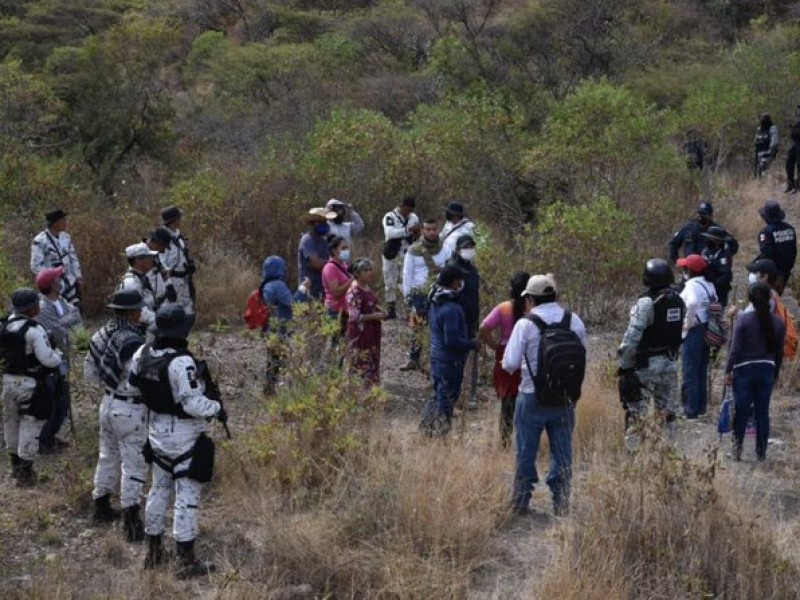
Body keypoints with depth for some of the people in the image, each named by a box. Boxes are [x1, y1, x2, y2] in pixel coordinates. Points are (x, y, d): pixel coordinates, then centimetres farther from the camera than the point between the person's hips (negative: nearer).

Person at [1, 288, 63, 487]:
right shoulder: (34, 330, -22)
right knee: (30, 425, 3)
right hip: (30, 384, -7)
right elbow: (47, 359, -22)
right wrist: (58, 355, -3)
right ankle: (25, 472, 6)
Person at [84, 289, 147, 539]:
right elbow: (136, 385, -27)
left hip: (108, 403, 8)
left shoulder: (103, 334, 0)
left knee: (108, 456, 22)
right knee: (134, 464, 1)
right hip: (130, 409, -8)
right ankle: (132, 522, 3)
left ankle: (101, 507, 35)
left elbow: (89, 373, 9)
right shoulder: (133, 343, -25)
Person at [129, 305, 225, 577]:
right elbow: (193, 404, -27)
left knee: (159, 489, 20)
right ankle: (187, 560, 5)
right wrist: (217, 408, -10)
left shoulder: (142, 354, -4)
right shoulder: (181, 362, -27)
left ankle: (153, 551, 32)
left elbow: (132, 384, 10)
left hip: (158, 433, 7)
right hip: (186, 439, -7)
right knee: (187, 496, 0)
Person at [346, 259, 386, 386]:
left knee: (373, 364, 19)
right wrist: (375, 316, -21)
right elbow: (354, 317, -27)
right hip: (360, 335, -10)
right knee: (363, 367, -2)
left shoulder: (366, 287, 5)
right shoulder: (354, 292, -23)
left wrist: (379, 309, 3)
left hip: (371, 333, 10)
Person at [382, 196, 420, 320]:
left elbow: (416, 237, 15)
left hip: (408, 255, 2)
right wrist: (408, 229, -35)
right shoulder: (390, 217, -8)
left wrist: (417, 234, -10)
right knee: (390, 283, 5)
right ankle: (391, 309, 14)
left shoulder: (414, 218, 7)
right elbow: (389, 233, -26)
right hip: (392, 255, -2)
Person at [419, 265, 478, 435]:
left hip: (436, 356, 9)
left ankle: (427, 428, 27)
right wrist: (472, 344, -12)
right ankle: (440, 432, 9)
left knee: (438, 393, 21)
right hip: (450, 361, -9)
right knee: (447, 397, 2)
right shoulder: (451, 308, -24)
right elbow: (452, 340, -26)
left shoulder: (435, 304, 6)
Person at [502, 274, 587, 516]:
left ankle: (521, 503, 18)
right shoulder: (575, 321, -2)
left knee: (526, 453, 11)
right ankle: (561, 503, 14)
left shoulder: (525, 324, -14)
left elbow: (510, 364, -16)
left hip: (533, 396, -3)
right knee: (562, 453, 12)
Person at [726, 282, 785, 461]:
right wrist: (775, 373, 19)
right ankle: (761, 452, 12)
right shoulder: (777, 323, 0)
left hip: (744, 370, -3)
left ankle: (737, 448, 2)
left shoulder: (744, 319, -12)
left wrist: (729, 369, -4)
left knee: (741, 411, 5)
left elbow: (735, 348, -12)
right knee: (762, 412, 9)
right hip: (766, 371, 3)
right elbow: (779, 352, 8)